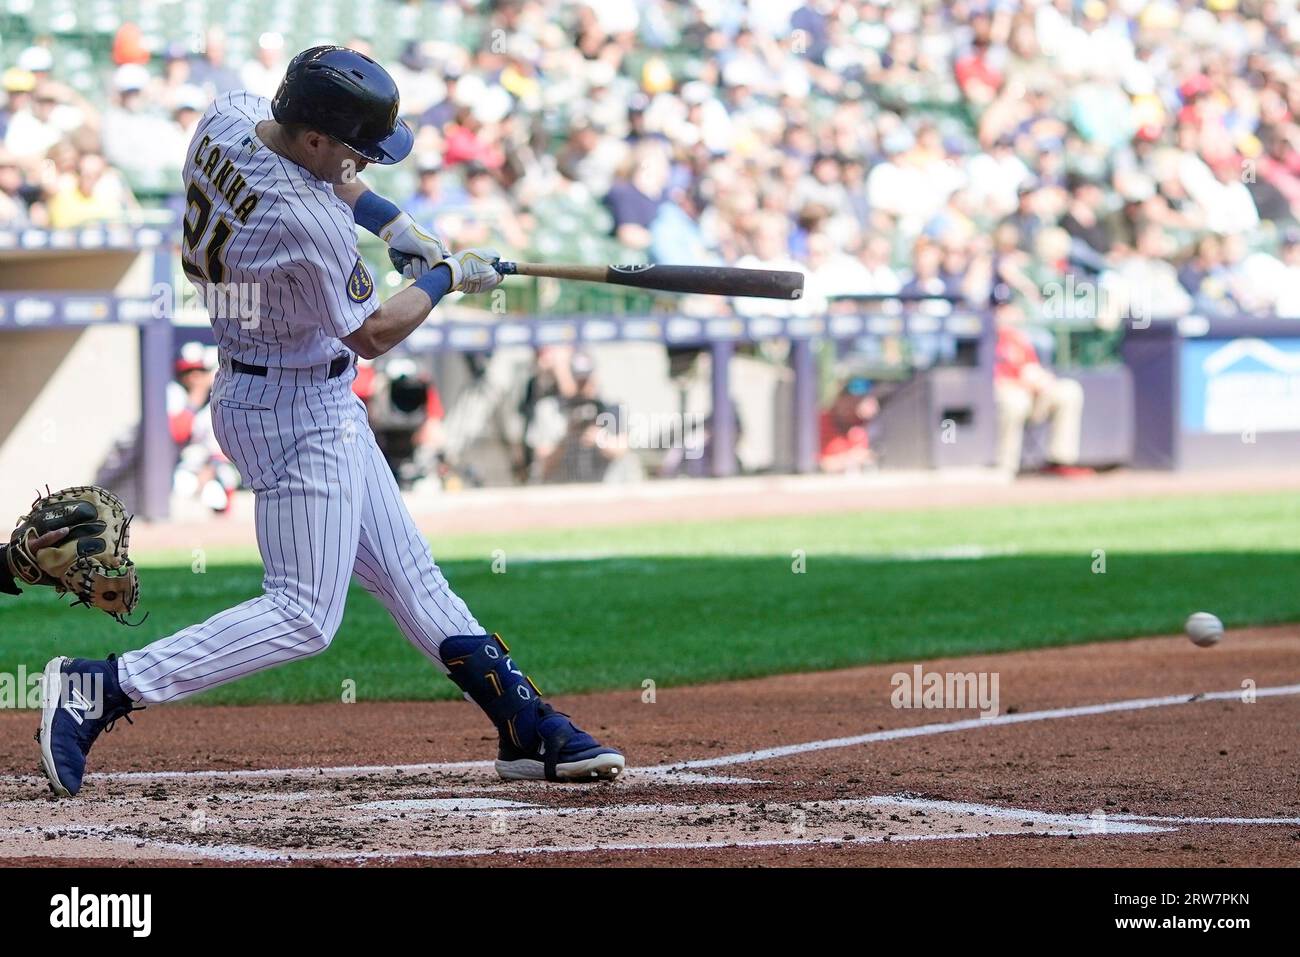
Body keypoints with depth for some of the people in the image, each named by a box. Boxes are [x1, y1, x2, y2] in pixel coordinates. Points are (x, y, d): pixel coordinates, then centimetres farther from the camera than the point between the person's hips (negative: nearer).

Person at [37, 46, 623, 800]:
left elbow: (321, 170, 17)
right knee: (304, 616, -5)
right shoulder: (307, 227, -32)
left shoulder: (228, 118, -8)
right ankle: (102, 689, -8)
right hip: (299, 413, -10)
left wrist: (394, 225, 7)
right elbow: (372, 335, -15)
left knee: (408, 574, 14)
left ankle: (531, 731, 21)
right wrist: (448, 275, 0)